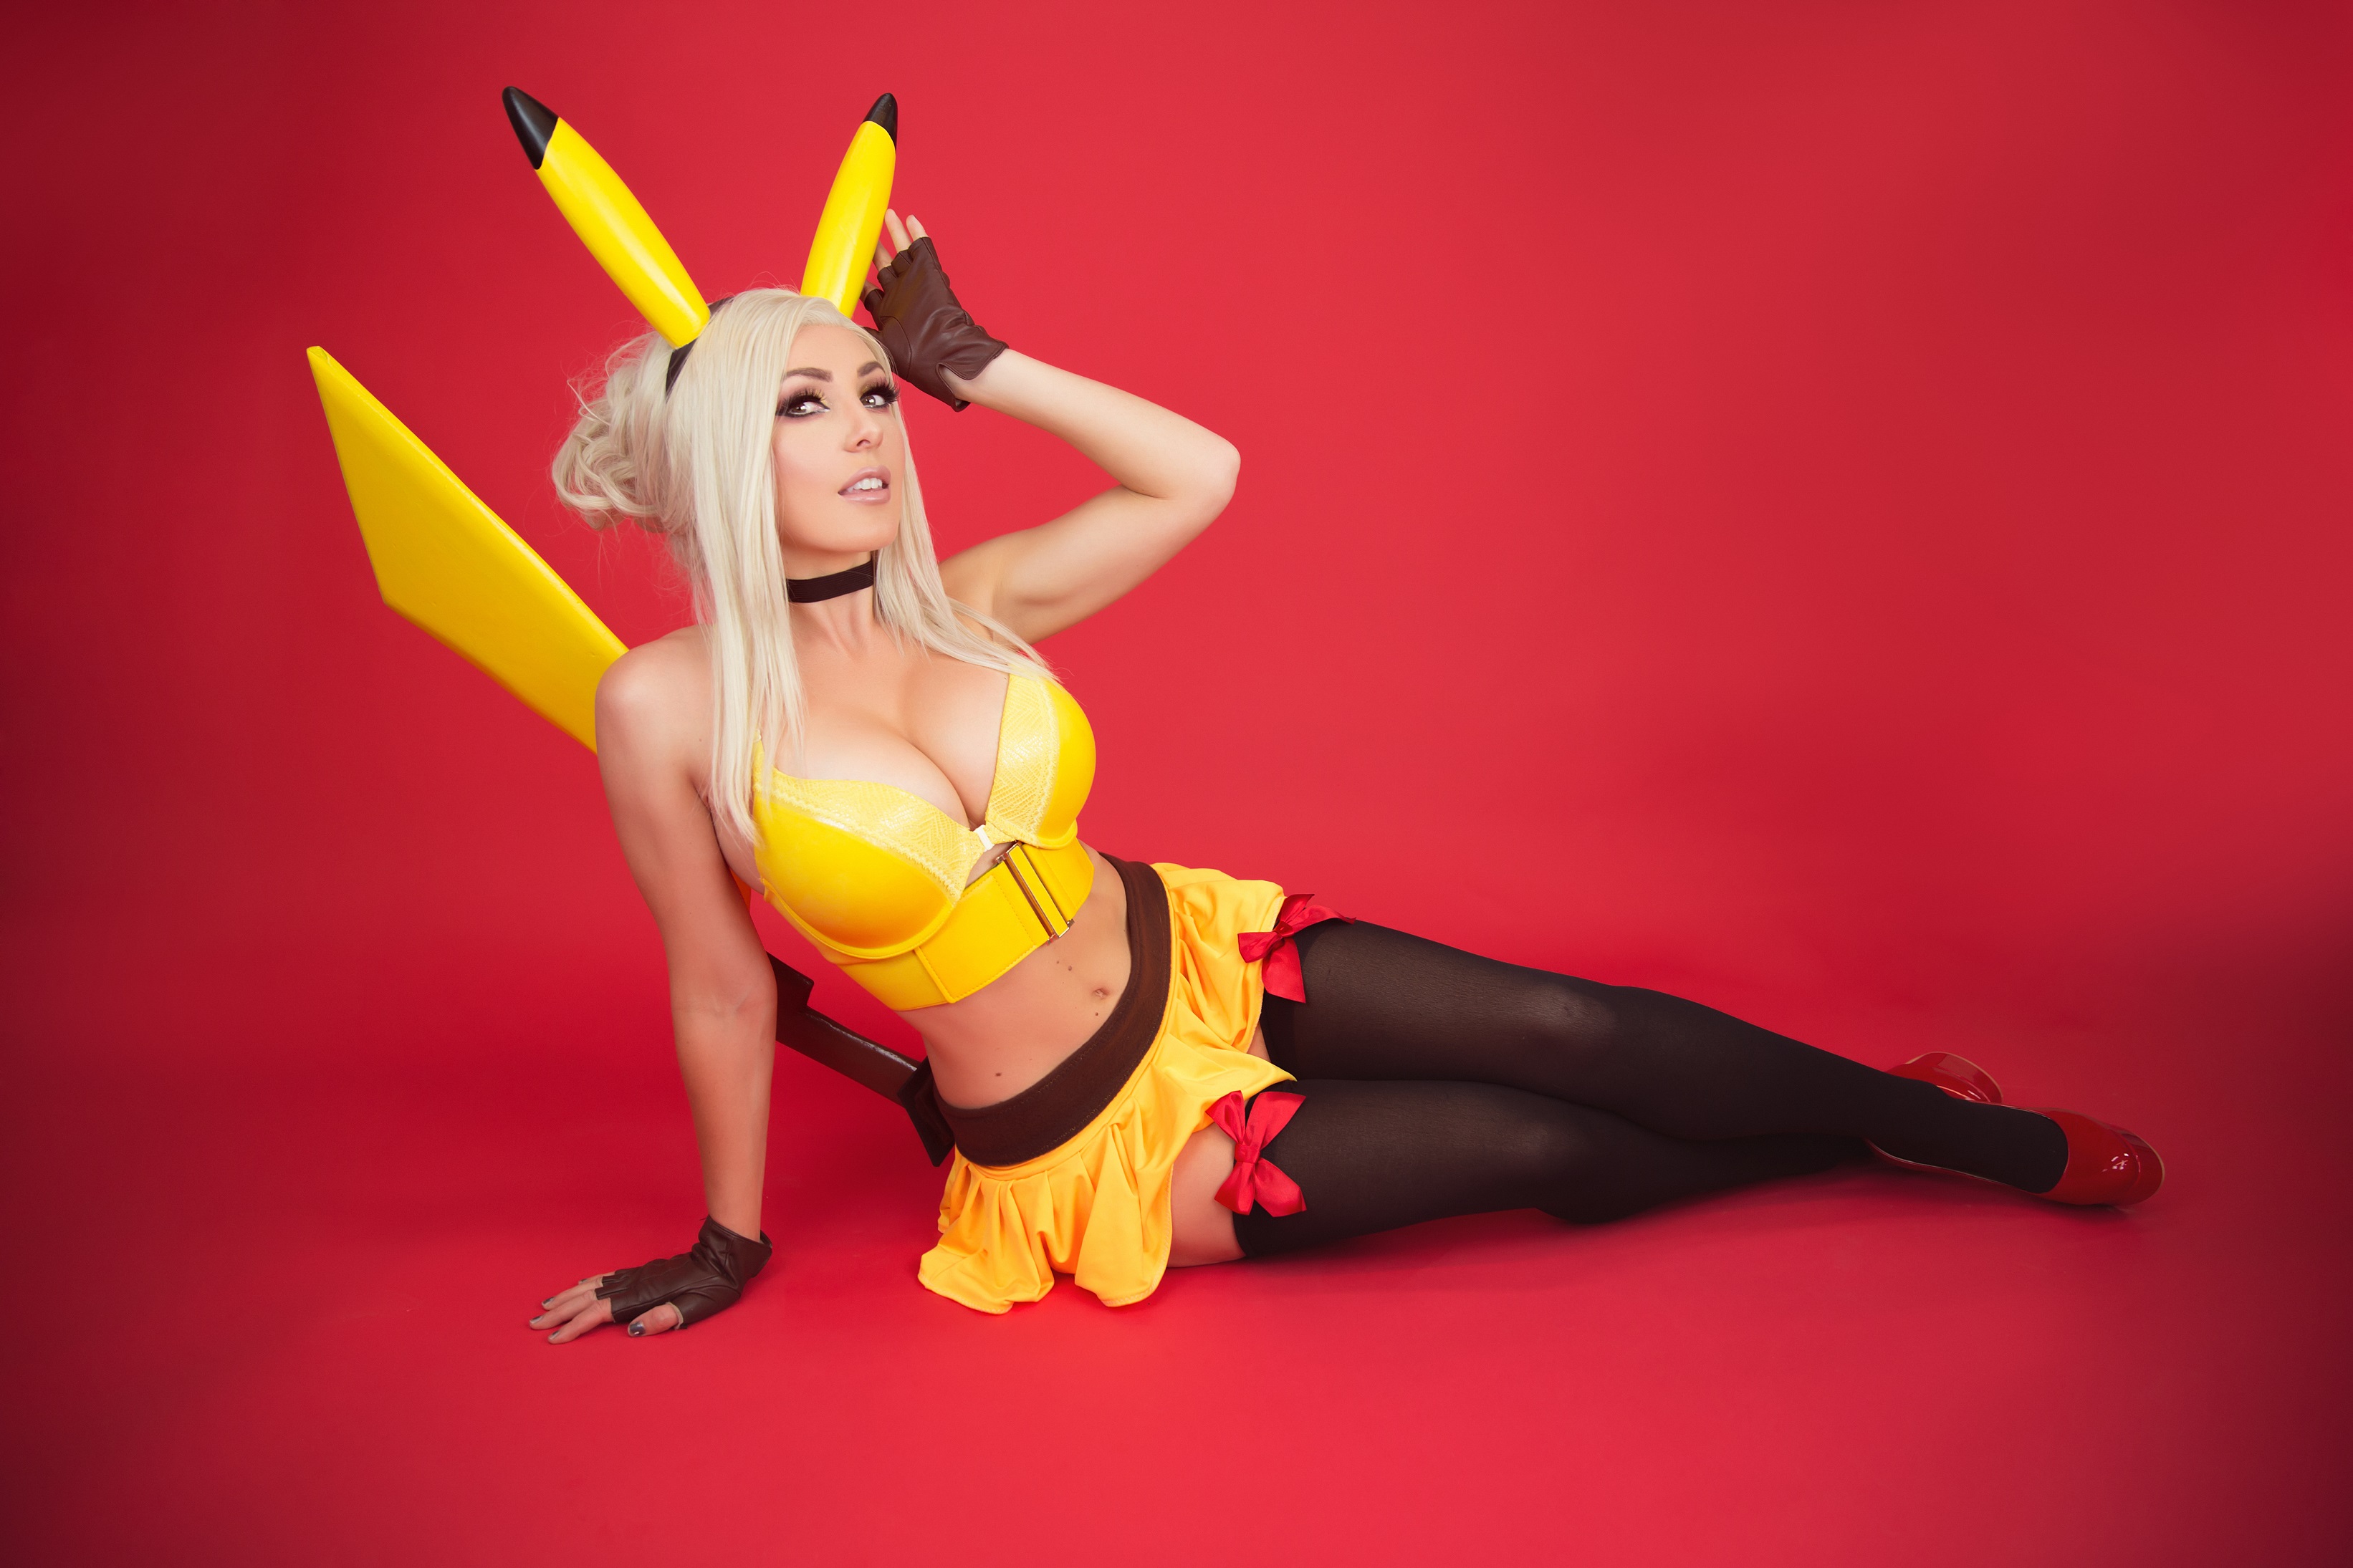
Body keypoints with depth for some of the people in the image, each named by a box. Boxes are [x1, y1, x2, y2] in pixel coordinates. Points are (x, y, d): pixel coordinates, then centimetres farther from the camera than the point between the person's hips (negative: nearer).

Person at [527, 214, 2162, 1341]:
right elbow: (724, 993, -7)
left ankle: (1989, 1139, 11)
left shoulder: (959, 601, -6)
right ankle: (1877, 1144, 17)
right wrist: (729, 1246, 3)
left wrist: (971, 362, -5)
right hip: (1096, 1150, -3)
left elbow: (1199, 471, -5)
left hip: (1203, 960, 4)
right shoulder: (669, 708, -18)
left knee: (1559, 1027, -10)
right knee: (1531, 1147, -7)